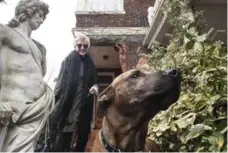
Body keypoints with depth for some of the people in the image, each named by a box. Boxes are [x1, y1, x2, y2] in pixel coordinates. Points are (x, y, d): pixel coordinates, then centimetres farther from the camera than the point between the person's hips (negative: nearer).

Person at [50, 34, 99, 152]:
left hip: (84, 106, 4)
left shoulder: (90, 64, 13)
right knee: (63, 135, -2)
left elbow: (94, 82, 16)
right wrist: (58, 98, -13)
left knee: (82, 133, 8)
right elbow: (61, 81, -2)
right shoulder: (68, 60, 2)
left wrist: (95, 87, -8)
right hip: (67, 102, -3)